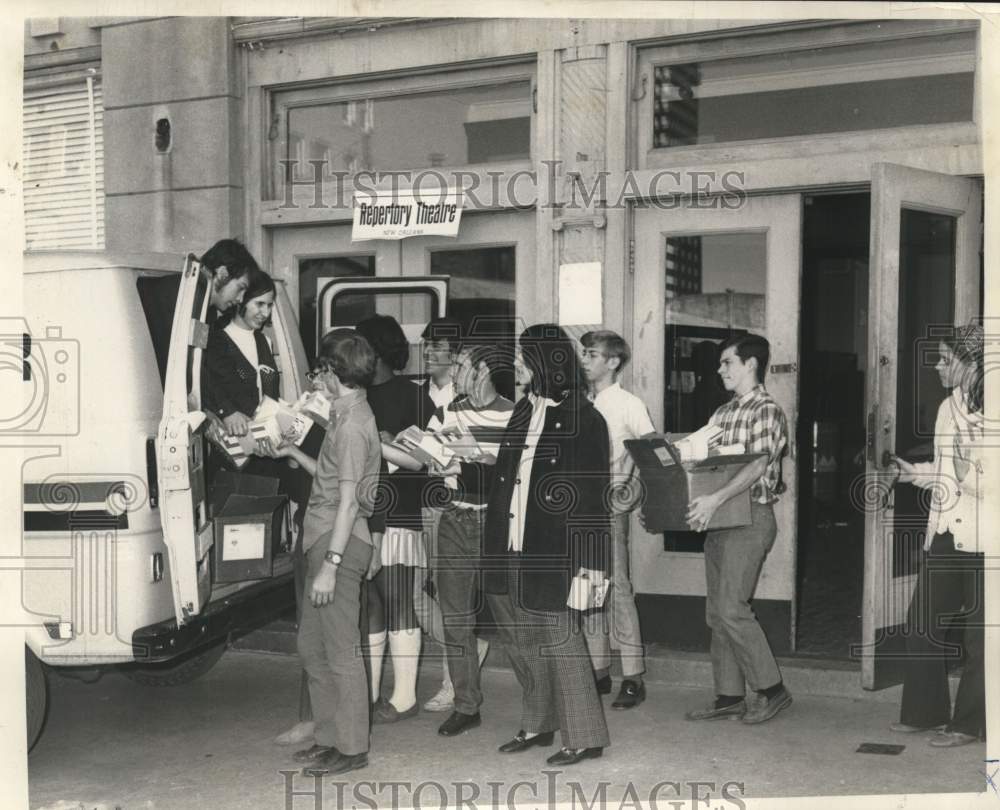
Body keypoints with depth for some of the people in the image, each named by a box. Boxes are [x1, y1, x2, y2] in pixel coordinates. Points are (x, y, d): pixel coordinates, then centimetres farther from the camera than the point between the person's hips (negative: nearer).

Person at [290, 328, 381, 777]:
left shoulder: (351, 424, -16)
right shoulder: (349, 416, 16)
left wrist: (330, 564, -21)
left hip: (340, 544, -11)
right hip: (326, 540, 11)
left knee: (340, 650, -3)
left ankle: (351, 748, 6)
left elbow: (348, 501, -20)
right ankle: (330, 736, 25)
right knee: (312, 644, 16)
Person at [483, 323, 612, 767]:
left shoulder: (583, 418, -10)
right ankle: (537, 725, 29)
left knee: (560, 639, -1)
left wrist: (592, 558, -16)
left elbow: (594, 494, -12)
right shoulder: (523, 410, 11)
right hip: (515, 547, 7)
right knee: (529, 642, 15)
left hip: (554, 549, -7)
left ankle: (585, 738, 11)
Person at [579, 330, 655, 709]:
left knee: (616, 587, -9)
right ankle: (599, 670, 16)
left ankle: (633, 678, -5)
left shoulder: (629, 405, -2)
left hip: (611, 504, -6)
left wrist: (632, 489, -13)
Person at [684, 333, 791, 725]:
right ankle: (729, 696, 15)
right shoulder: (722, 414, 17)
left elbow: (758, 465, -21)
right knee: (717, 612, 8)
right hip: (718, 518, 8)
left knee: (731, 608, -11)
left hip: (751, 517, -8)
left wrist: (716, 498, -32)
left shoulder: (767, 410, -8)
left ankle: (771, 689, 2)